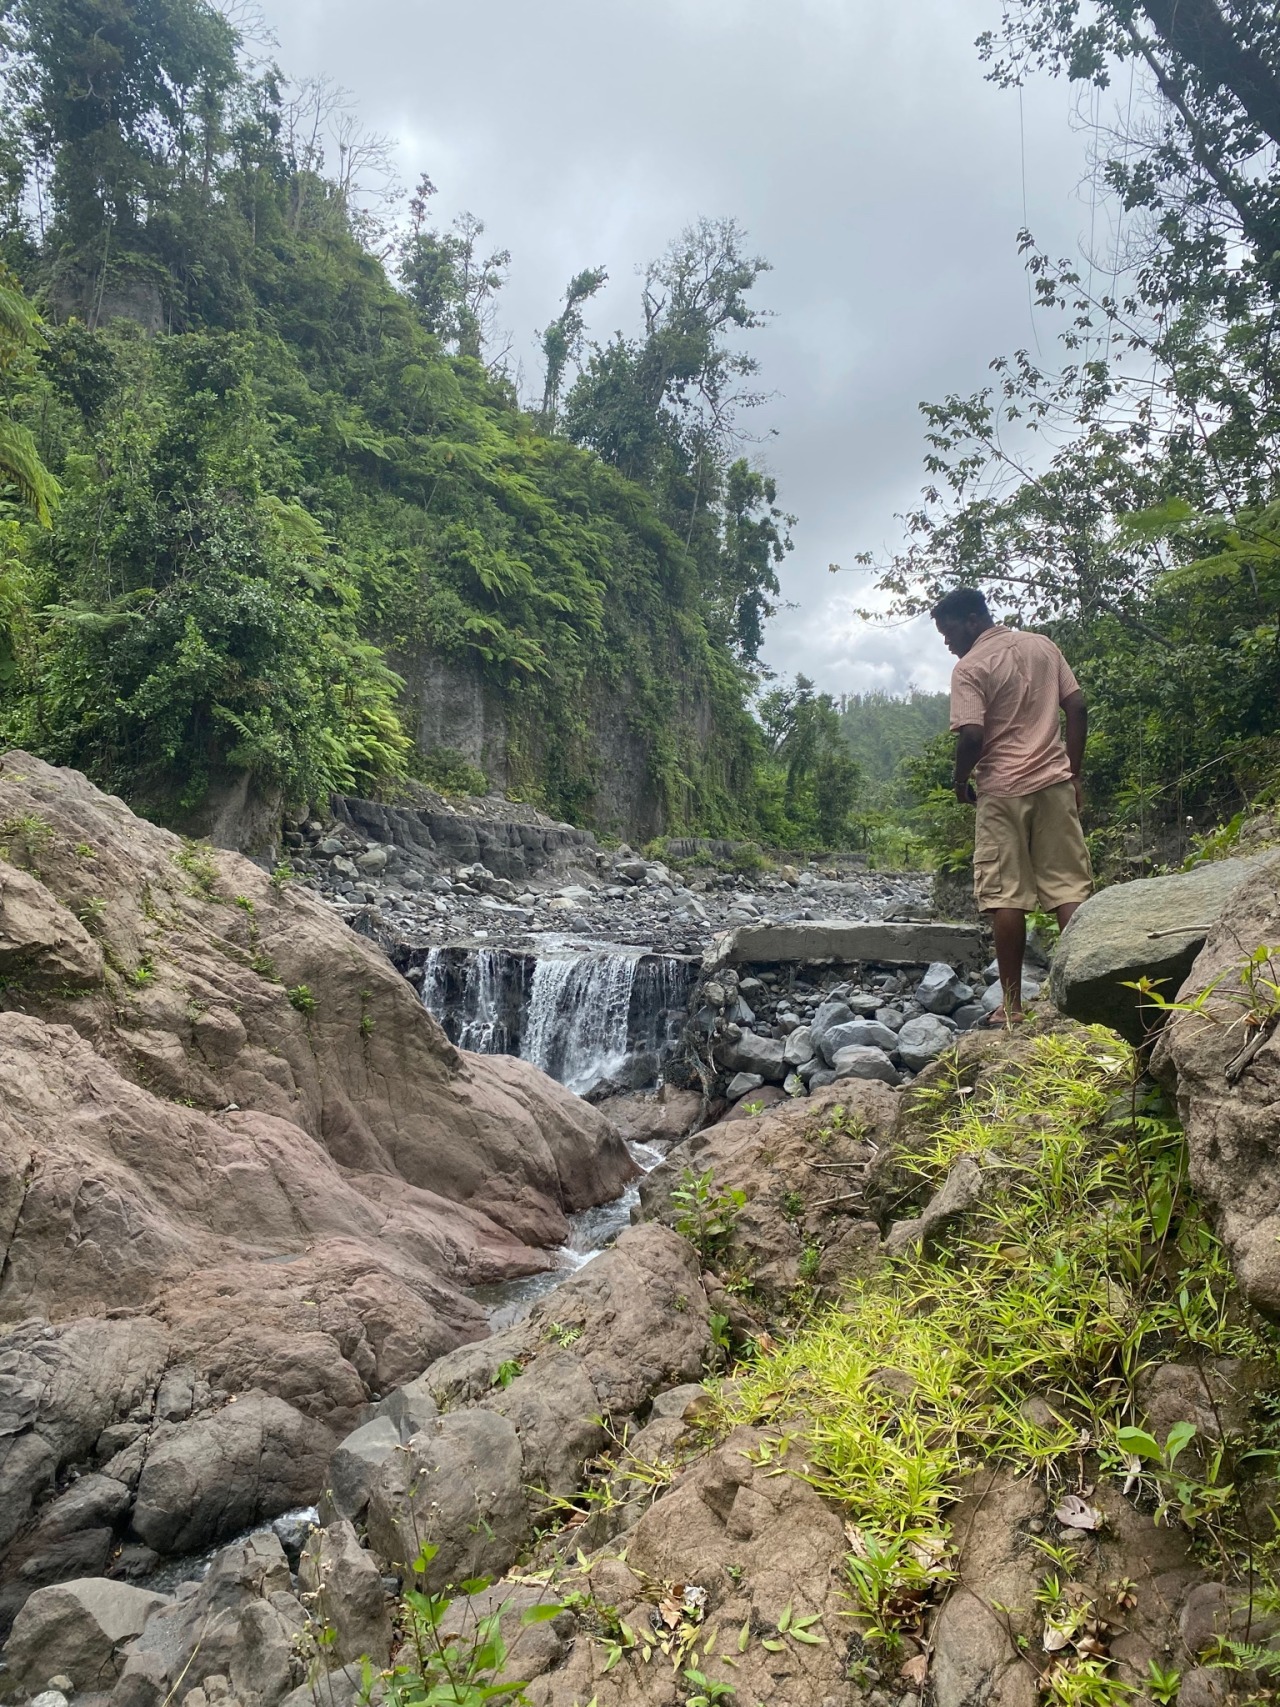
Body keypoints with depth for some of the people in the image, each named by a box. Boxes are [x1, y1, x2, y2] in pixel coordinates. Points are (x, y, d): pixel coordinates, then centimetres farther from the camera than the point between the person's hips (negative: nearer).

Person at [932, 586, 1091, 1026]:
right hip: (1054, 782, 5)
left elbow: (972, 735, -17)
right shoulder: (1042, 646, 12)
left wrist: (961, 780, 0)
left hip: (1002, 791, -5)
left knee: (1006, 897, 1)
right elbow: (1077, 708, 10)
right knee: (1069, 887, 6)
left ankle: (1012, 1004, 5)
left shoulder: (970, 667, -7)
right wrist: (1074, 773, 14)